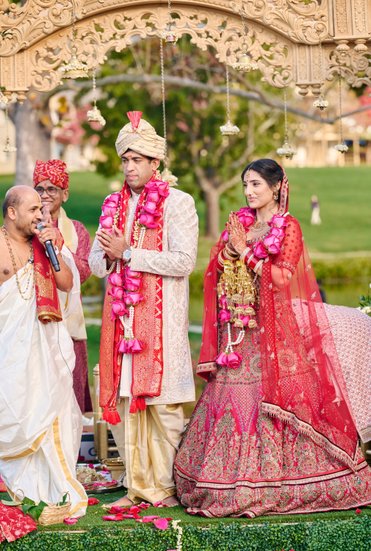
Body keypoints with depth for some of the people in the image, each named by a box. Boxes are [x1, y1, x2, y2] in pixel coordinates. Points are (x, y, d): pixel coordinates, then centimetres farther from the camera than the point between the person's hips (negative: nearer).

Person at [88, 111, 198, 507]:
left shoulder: (178, 203, -2)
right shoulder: (113, 205, 16)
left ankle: (168, 485, 5)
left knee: (162, 403, -5)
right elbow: (96, 261, 16)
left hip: (161, 317, -5)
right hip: (120, 316, 5)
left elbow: (184, 261, -12)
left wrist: (128, 253, -13)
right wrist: (109, 256, -8)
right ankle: (138, 484, 12)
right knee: (123, 402, 4)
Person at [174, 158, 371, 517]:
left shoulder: (288, 227, -2)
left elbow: (282, 277, -12)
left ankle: (274, 483, 0)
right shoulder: (238, 223, 14)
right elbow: (216, 271, 12)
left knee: (273, 398, -8)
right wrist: (227, 251, -7)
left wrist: (246, 252, -11)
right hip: (237, 331, 5)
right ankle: (234, 482, 6)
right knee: (233, 399, 1)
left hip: (273, 331, -5)